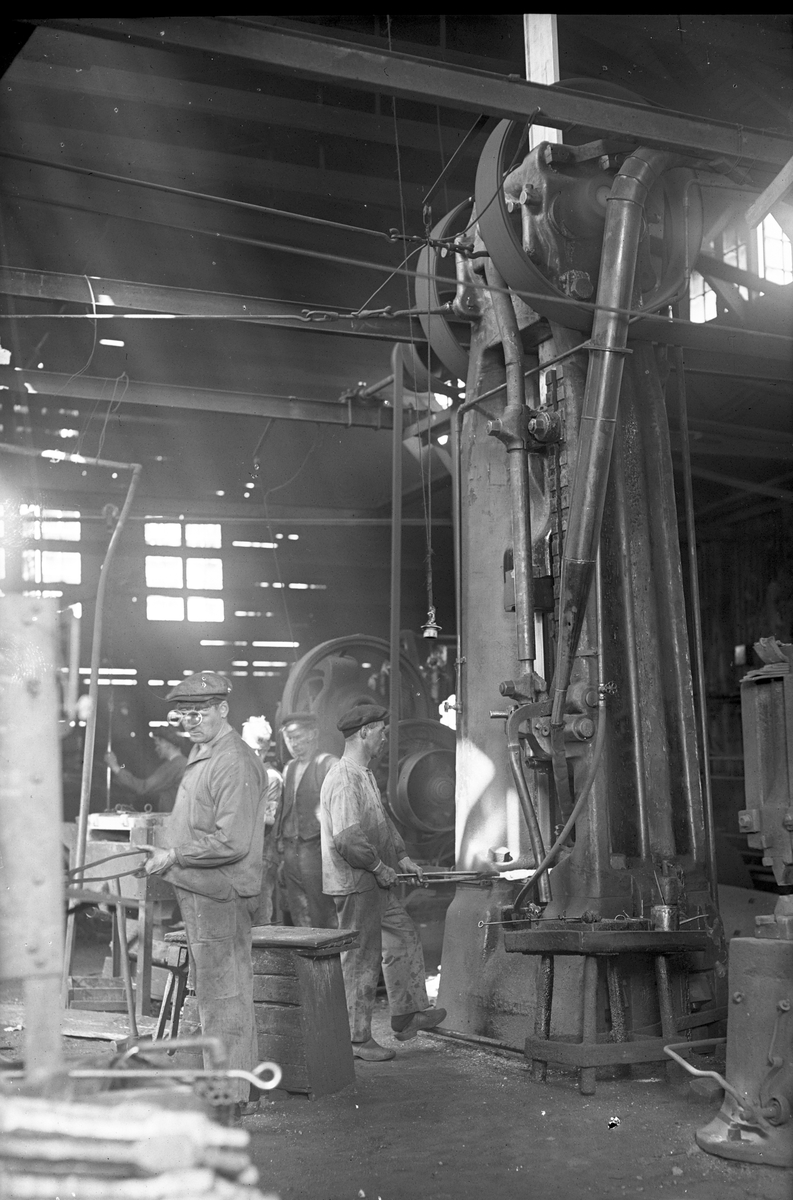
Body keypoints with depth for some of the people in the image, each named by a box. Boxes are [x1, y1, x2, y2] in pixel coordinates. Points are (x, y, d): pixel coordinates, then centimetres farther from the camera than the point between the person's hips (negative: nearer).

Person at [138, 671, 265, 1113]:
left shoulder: (233, 763, -19)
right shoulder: (202, 753, 14)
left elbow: (233, 842, -25)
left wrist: (174, 856, -20)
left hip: (219, 894, -10)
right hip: (202, 891, 10)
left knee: (222, 995, -2)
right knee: (227, 992, 18)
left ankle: (229, 1095, 7)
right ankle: (242, 1078, 30)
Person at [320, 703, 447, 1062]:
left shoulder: (364, 774, 14)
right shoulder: (344, 781, -21)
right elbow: (347, 839, -28)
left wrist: (401, 856, 15)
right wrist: (379, 867, -18)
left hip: (374, 883, 11)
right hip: (354, 884, -11)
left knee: (403, 936, 18)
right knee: (361, 959, -1)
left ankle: (407, 1015, 29)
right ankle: (357, 1038, 11)